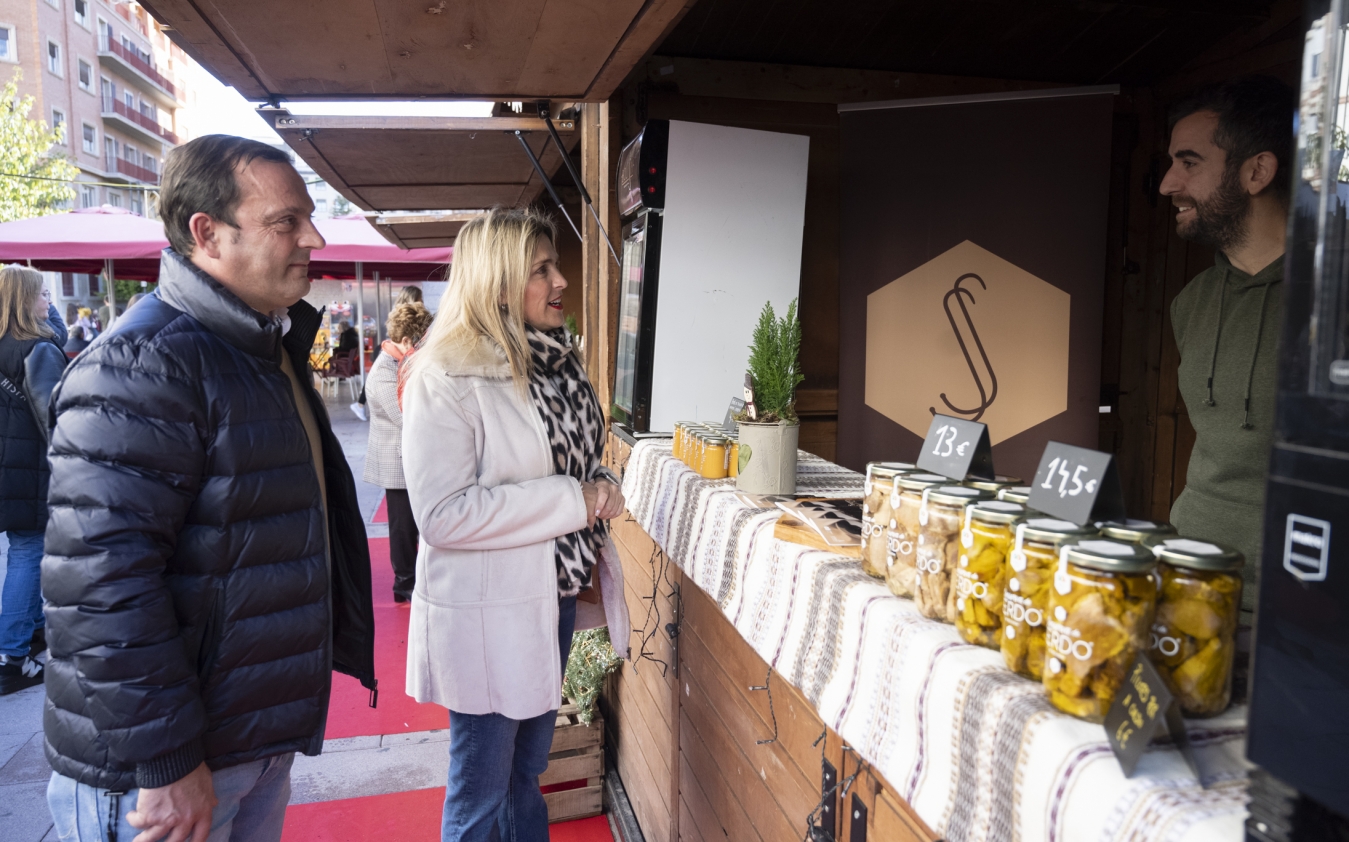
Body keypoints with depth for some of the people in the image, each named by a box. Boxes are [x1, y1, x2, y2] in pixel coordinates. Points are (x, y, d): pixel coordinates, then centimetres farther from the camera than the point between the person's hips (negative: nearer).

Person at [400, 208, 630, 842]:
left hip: (555, 596, 8)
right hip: (486, 615, -7)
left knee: (527, 769, 25)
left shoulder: (556, 359, 6)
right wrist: (575, 500, -25)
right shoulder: (446, 378, -20)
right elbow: (442, 513, -27)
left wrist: (600, 489, 3)